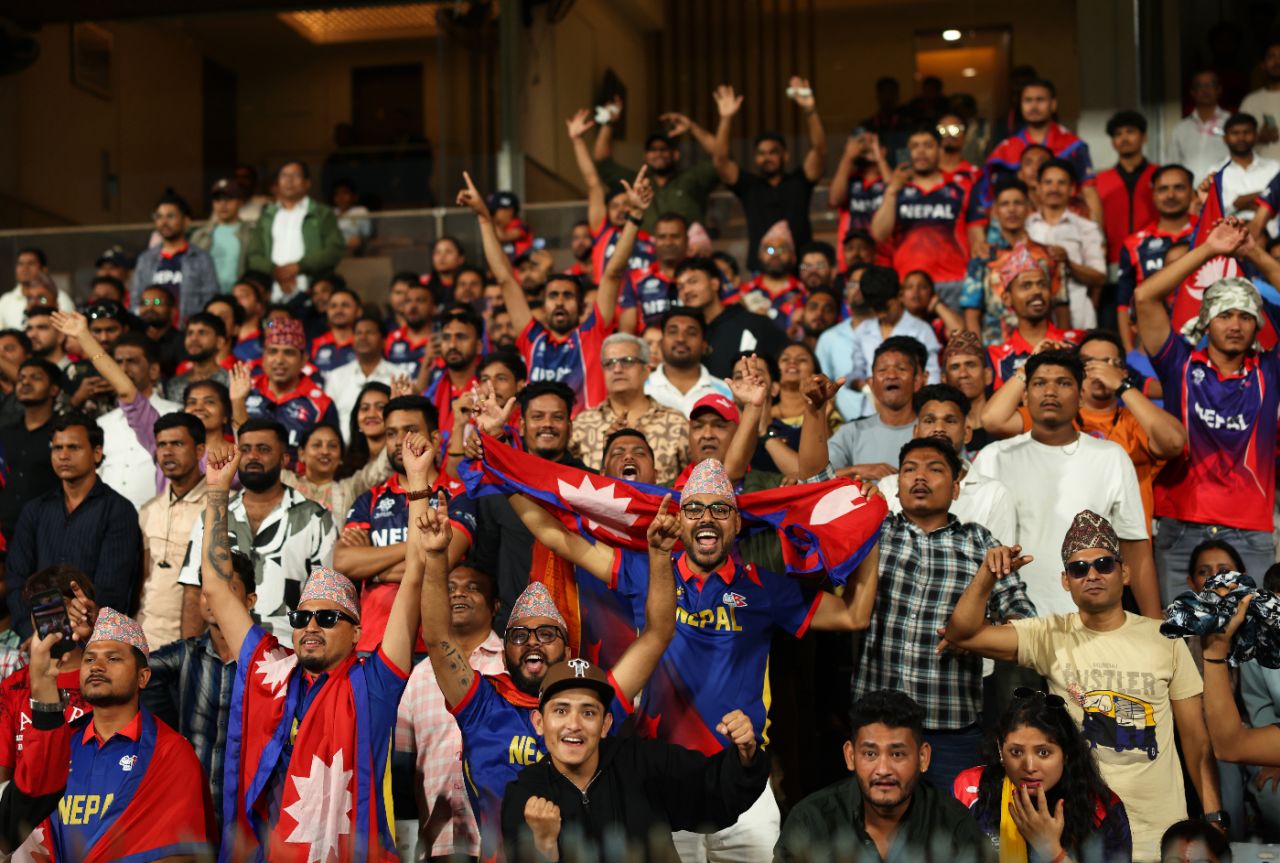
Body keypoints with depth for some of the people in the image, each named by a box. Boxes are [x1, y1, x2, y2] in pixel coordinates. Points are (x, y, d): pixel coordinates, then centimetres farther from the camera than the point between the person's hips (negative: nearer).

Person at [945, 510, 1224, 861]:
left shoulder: (1164, 639, 0)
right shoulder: (1050, 637, -2)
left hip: (1158, 834, 1)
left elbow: (1197, 739, 2)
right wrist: (988, 576, -26)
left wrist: (1214, 819, -2)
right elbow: (962, 633, -11)